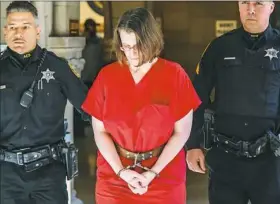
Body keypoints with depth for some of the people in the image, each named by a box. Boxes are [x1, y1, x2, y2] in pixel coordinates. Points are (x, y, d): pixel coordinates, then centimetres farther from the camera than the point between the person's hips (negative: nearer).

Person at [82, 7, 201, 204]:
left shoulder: (174, 74, -6)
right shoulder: (107, 75, -2)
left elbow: (181, 132, -5)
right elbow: (100, 131, 0)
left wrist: (153, 173, -11)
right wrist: (121, 171, -10)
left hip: (165, 179, -1)